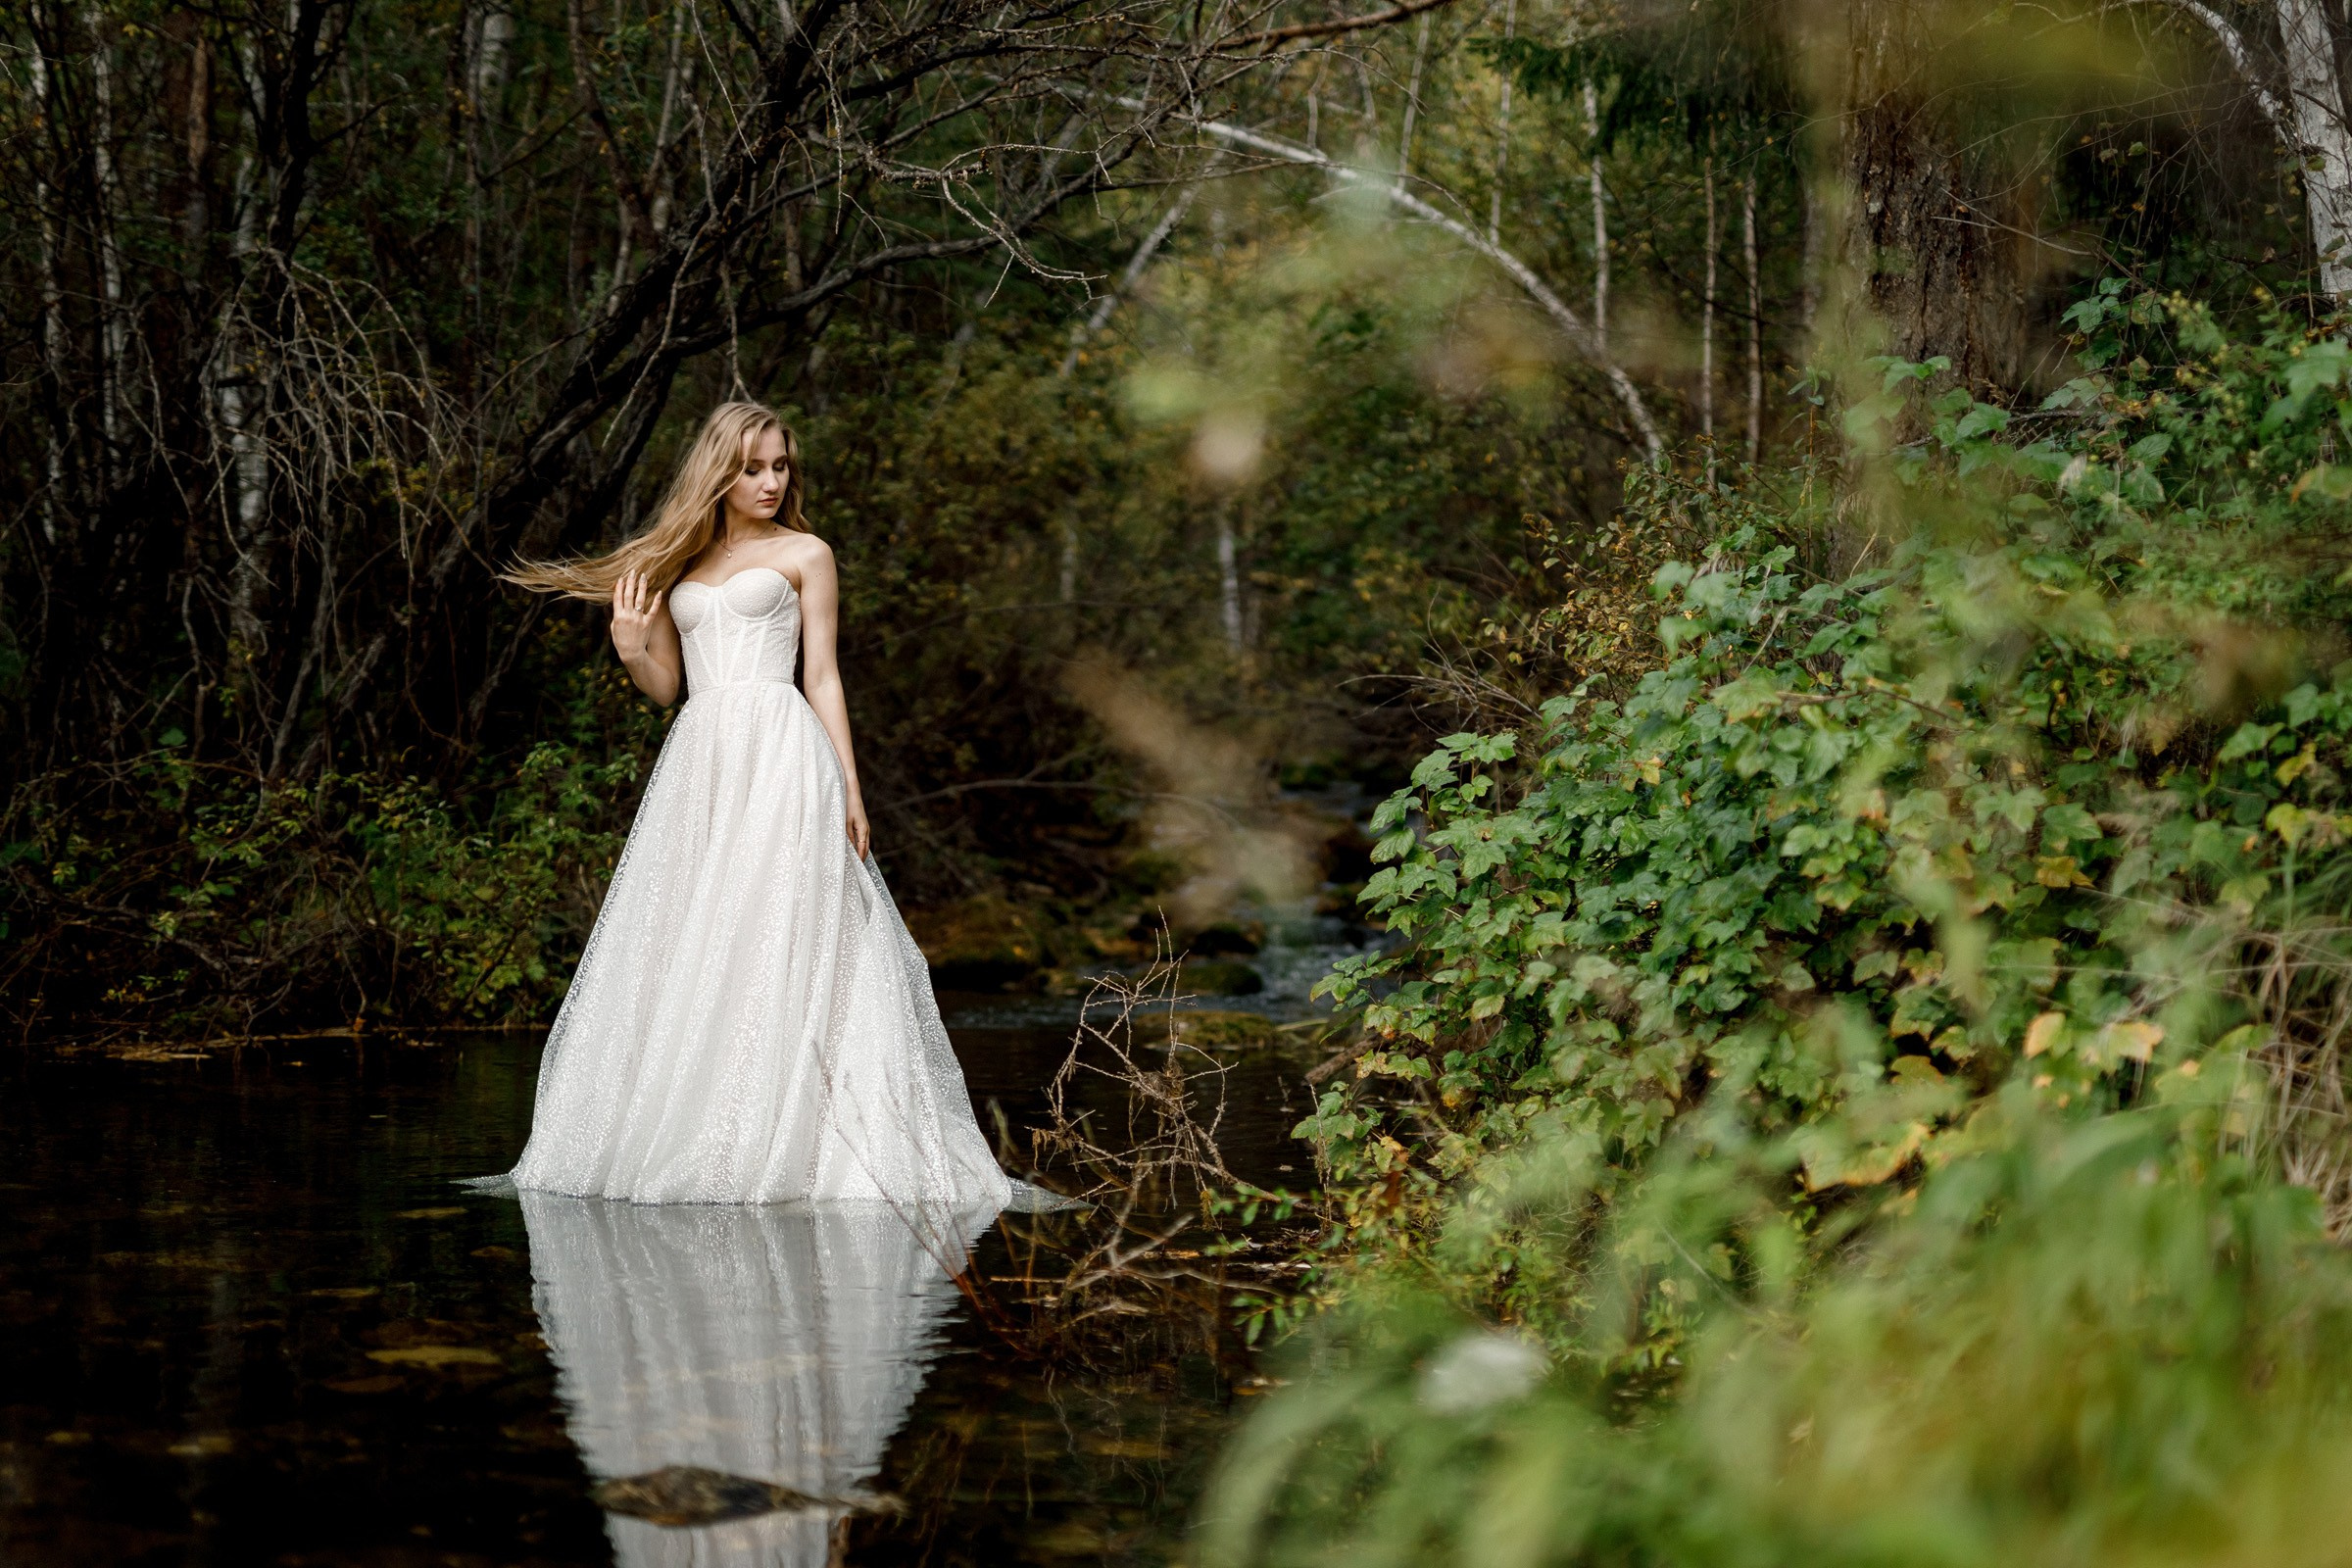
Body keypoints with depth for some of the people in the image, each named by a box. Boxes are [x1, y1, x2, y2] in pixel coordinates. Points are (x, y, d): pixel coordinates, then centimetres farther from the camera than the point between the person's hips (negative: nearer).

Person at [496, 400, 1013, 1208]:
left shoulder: (804, 555, 8)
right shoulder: (678, 565, 18)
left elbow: (823, 678, 4)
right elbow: (667, 686, 18)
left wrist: (849, 790, -3)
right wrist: (632, 650, -3)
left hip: (781, 756, -4)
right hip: (697, 759, 4)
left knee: (771, 941, -12)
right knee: (685, 953, 1)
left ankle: (779, 1145, -12)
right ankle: (686, 1146, 5)